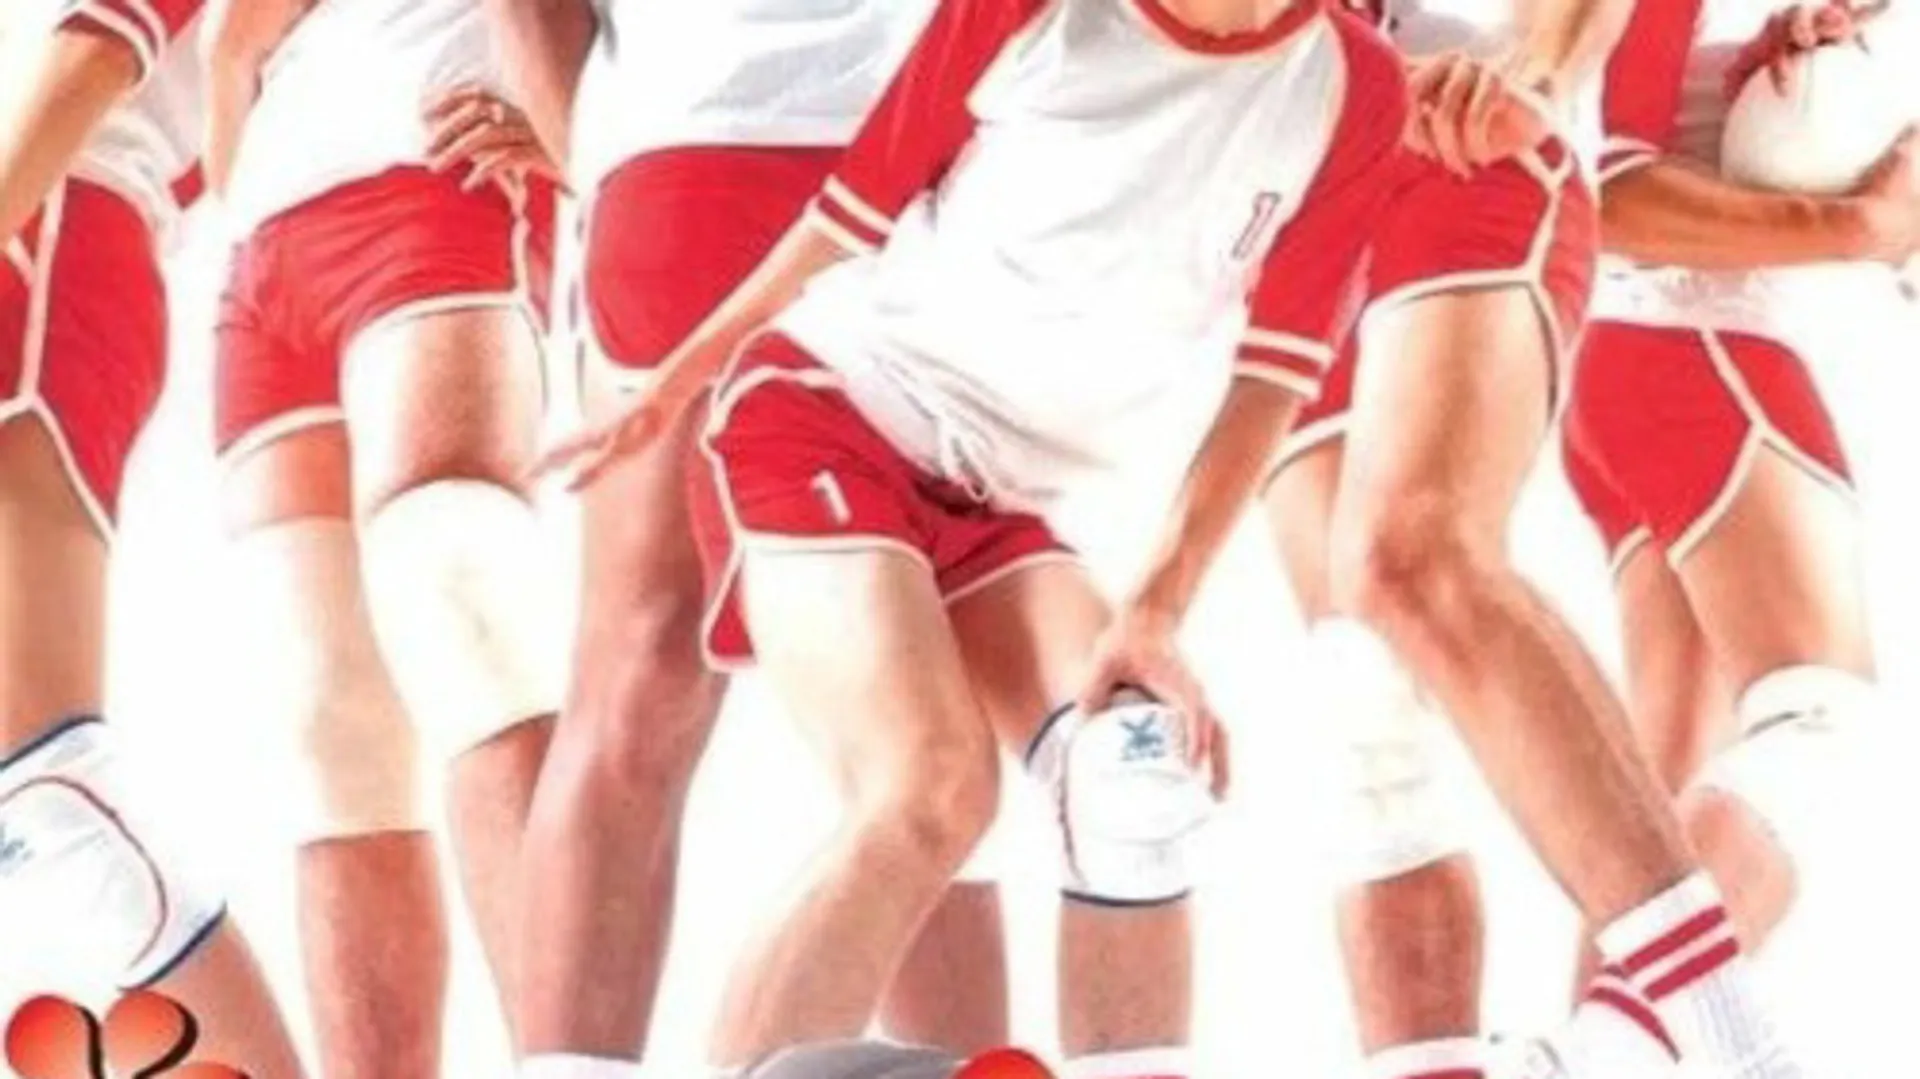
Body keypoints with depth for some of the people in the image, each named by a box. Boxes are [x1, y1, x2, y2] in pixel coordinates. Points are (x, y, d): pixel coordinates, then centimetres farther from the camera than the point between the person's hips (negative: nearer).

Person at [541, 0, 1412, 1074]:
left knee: (1140, 770, -19)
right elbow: (855, 209, -1)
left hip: (995, 504, 4)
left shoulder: (1353, 90, -5)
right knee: (932, 790, -24)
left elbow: (1266, 378, -3)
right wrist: (673, 388, 8)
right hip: (828, 410, -4)